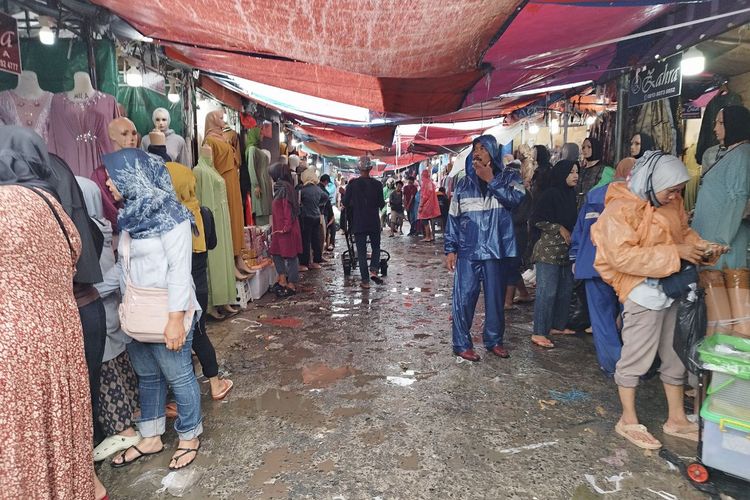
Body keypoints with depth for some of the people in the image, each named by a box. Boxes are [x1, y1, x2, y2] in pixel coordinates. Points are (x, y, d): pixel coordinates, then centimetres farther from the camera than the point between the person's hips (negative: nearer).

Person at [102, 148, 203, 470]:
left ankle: (190, 437, 25)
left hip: (166, 313, -8)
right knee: (147, 375, 19)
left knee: (178, 376, 6)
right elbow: (125, 266, 14)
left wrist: (176, 319, -22)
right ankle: (151, 438, 35)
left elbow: (180, 270, -19)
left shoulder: (168, 215, -15)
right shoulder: (130, 214, 10)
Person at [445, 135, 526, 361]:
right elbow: (453, 217, 7)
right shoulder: (463, 184, 9)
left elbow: (515, 198, -16)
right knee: (464, 297, -3)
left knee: (495, 297, 10)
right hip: (467, 250, 0)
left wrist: (491, 180, -12)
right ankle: (462, 344, 9)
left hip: (496, 249, 0)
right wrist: (450, 249, 1)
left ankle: (494, 340, 25)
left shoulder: (508, 177, 6)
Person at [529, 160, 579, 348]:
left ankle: (558, 325, 28)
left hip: (566, 250, 8)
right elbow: (536, 220, -13)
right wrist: (559, 228, -13)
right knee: (547, 292, -7)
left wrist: (570, 232, 7)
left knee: (565, 289, 13)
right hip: (548, 249, -8)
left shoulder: (571, 194, 13)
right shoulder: (550, 194, -10)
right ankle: (539, 333, -1)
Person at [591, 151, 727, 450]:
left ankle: (677, 419, 34)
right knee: (636, 358, 2)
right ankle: (628, 421, 19)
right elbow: (622, 257, -24)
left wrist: (702, 246, 0)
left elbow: (684, 231, 21)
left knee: (676, 356, 17)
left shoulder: (671, 202, 7)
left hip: (671, 288, 8)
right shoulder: (621, 209, -16)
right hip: (642, 291, -8)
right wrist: (675, 253, -24)